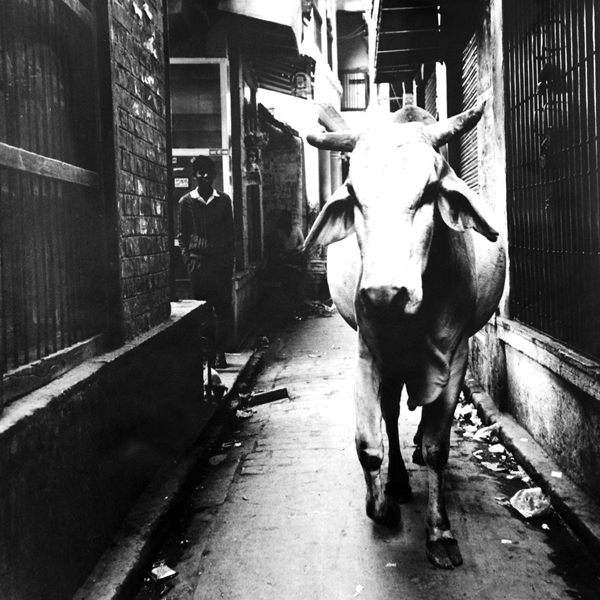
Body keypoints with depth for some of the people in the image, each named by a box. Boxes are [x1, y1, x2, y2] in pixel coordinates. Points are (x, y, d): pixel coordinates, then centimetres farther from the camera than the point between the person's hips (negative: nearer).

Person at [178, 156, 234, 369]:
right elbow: (182, 234, 9)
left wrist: (229, 260, 2)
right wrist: (187, 257, -2)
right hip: (197, 261, -1)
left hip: (221, 261, 1)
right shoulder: (186, 201, 6)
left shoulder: (223, 200, 9)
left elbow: (230, 232, 9)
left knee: (223, 308, -1)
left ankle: (219, 352, 4)